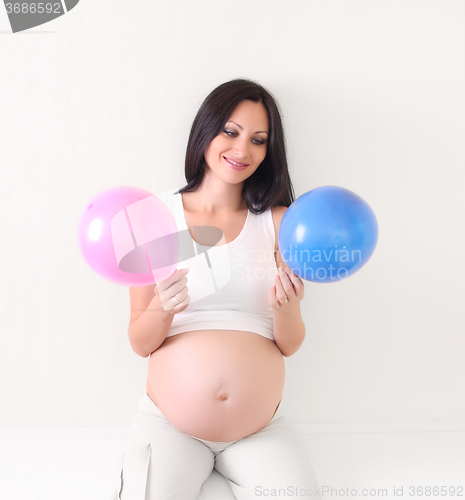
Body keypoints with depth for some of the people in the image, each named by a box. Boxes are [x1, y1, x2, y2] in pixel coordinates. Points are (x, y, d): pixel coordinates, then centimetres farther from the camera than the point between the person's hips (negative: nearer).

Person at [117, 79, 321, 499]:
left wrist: (286, 308, -20)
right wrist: (162, 308, -22)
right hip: (169, 423, -1)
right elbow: (141, 343, -3)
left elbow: (290, 345, 1)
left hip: (262, 429, 2)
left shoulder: (277, 221, 1)